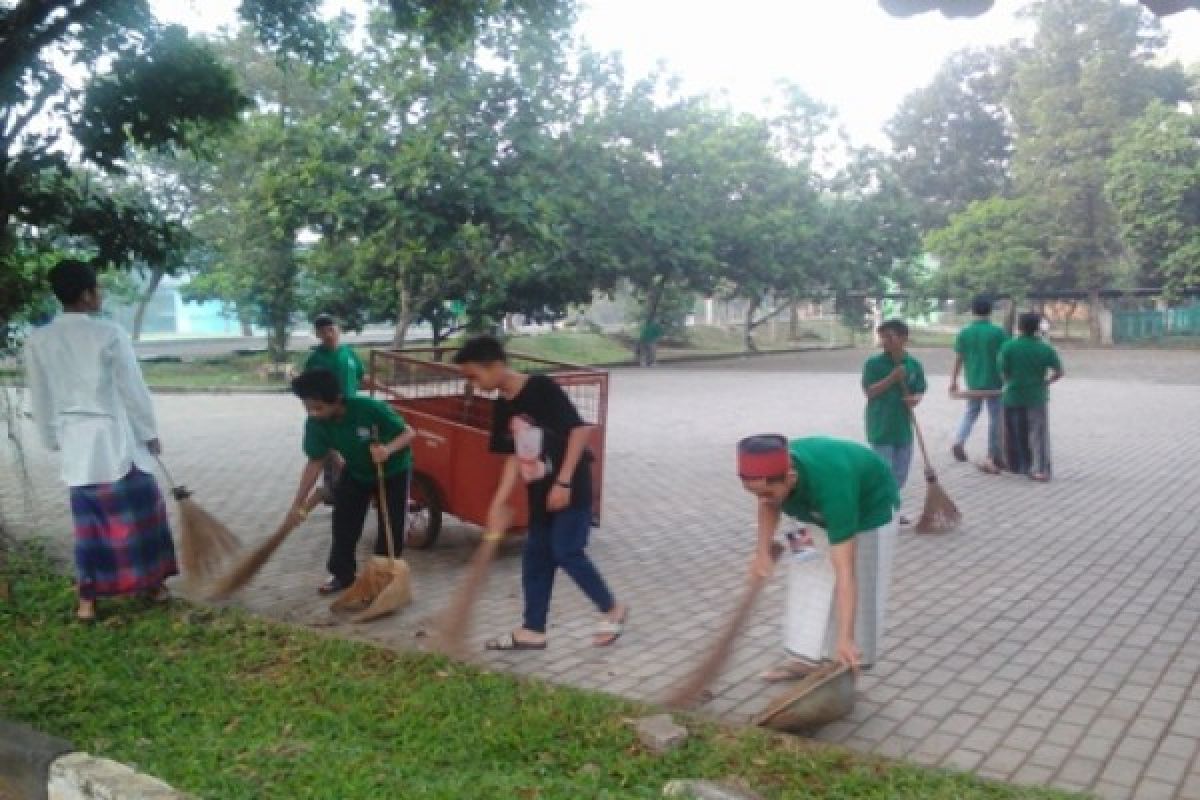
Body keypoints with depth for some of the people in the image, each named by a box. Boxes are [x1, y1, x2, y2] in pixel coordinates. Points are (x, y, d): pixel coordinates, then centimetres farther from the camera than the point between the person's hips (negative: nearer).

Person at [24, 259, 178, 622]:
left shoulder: (37, 341, 1)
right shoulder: (108, 333, -11)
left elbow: (41, 399, 8)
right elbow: (133, 388, -7)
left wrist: (54, 440, 20)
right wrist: (150, 432, 4)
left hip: (76, 442, 4)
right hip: (117, 437, -4)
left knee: (89, 521, 10)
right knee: (141, 512, 11)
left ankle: (87, 600, 13)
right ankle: (152, 583, 20)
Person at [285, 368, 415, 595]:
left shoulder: (370, 408, -36)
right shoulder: (316, 424, -23)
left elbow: (409, 433, -27)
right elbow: (316, 463, -11)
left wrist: (389, 449, -47)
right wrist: (298, 503, -10)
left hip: (393, 471, -4)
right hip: (356, 473, 4)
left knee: (391, 527, -2)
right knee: (343, 525, 6)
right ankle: (342, 574, 25)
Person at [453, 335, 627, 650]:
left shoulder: (542, 388, -18)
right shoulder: (503, 408, 5)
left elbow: (580, 429, -19)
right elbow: (513, 457, 9)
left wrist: (563, 482, -20)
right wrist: (499, 503, 1)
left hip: (570, 487, -8)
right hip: (539, 492, 8)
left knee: (566, 552, -7)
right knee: (536, 557, 10)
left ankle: (612, 610, 13)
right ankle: (533, 630, 20)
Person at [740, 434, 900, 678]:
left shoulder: (830, 488, -47)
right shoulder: (770, 471, -30)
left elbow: (844, 571, -47)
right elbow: (769, 505, -3)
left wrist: (845, 638, -50)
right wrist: (763, 551, -17)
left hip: (871, 506, -6)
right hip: (821, 511, 6)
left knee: (863, 587, -7)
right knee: (810, 578, 4)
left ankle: (849, 664, 5)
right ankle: (807, 657, 12)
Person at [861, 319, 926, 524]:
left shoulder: (914, 365, 2)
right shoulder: (873, 363, -8)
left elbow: (919, 391, 7)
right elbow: (870, 391, -13)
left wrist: (914, 399, -16)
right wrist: (892, 377, -22)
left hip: (903, 426, 5)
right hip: (881, 427, -5)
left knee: (900, 473, 14)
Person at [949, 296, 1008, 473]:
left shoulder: (964, 333, -1)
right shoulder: (998, 332, -8)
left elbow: (959, 359, 1)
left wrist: (953, 380, 9)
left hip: (973, 380, 3)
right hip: (994, 381, -3)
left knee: (971, 412, 21)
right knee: (995, 418, 6)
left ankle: (959, 440, -2)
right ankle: (992, 457, 8)